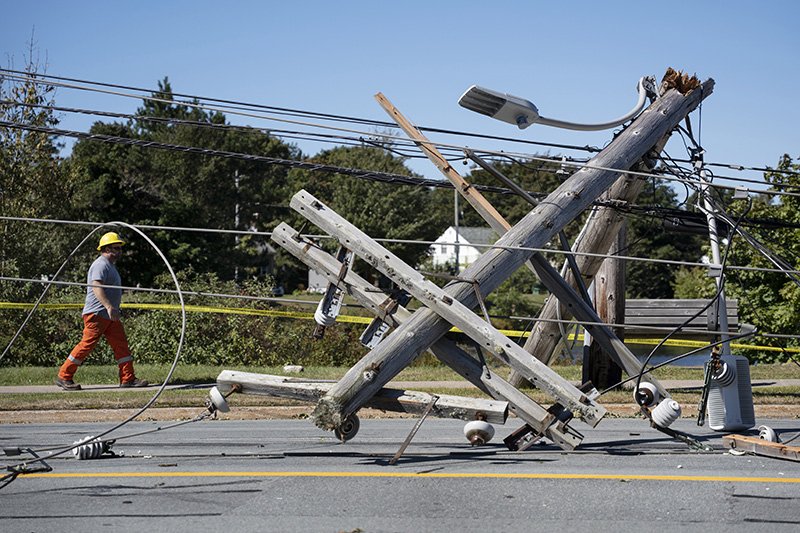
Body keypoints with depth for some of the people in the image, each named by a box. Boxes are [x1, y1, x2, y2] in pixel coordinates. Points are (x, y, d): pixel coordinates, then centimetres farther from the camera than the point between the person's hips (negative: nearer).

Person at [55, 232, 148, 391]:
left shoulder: (110, 265, 22)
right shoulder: (101, 264, -12)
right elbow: (96, 287, -25)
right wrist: (109, 306, -34)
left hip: (109, 315, 10)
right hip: (96, 313, -10)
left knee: (121, 344, 4)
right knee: (87, 344, -8)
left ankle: (128, 379, 4)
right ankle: (63, 377, -1)